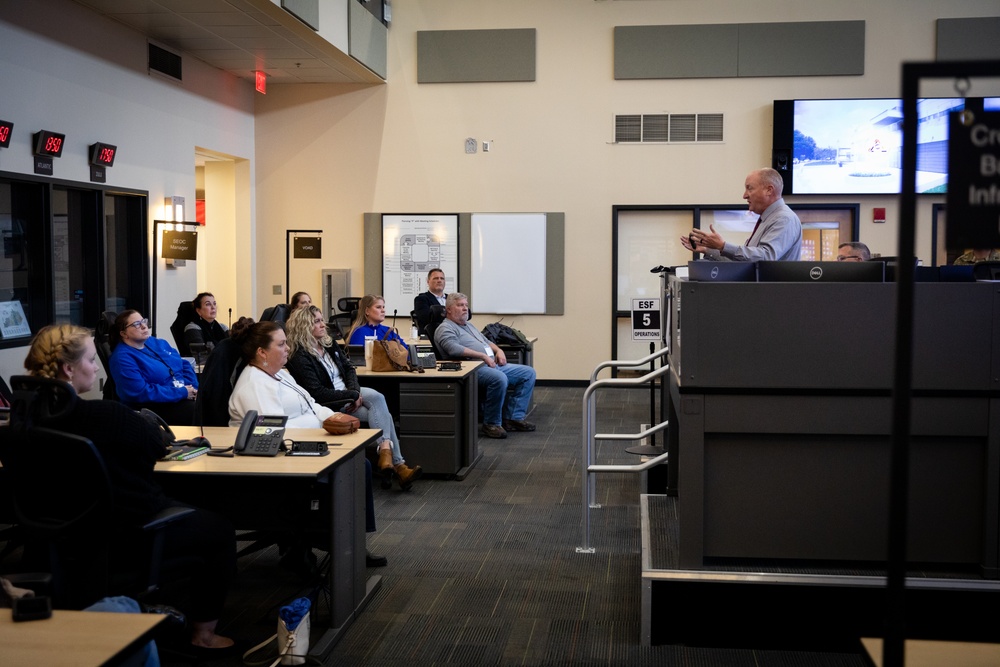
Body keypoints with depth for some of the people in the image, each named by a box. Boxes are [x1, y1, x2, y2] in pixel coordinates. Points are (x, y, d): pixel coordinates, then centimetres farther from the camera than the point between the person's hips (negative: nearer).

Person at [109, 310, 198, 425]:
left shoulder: (158, 343, 16)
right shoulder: (123, 358, -9)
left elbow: (184, 364, 17)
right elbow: (141, 393, -18)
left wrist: (192, 387, -4)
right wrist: (182, 393, -17)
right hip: (157, 407, -8)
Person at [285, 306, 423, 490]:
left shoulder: (328, 343, 11)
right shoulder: (299, 357, -12)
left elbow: (349, 368, 13)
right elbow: (316, 392, -18)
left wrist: (355, 391, -9)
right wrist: (352, 396, -18)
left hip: (348, 391, 7)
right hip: (331, 404, -7)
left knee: (377, 398, -23)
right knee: (381, 413, -24)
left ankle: (386, 454, -29)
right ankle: (397, 465, -30)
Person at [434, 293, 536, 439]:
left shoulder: (469, 326, 28)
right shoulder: (445, 328, -3)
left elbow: (486, 342, 34)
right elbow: (454, 349, -21)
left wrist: (498, 350, 11)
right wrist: (483, 356, -21)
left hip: (494, 365, 10)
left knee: (528, 373, 0)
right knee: (500, 378, -38)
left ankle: (513, 417, -3)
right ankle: (491, 423, -20)